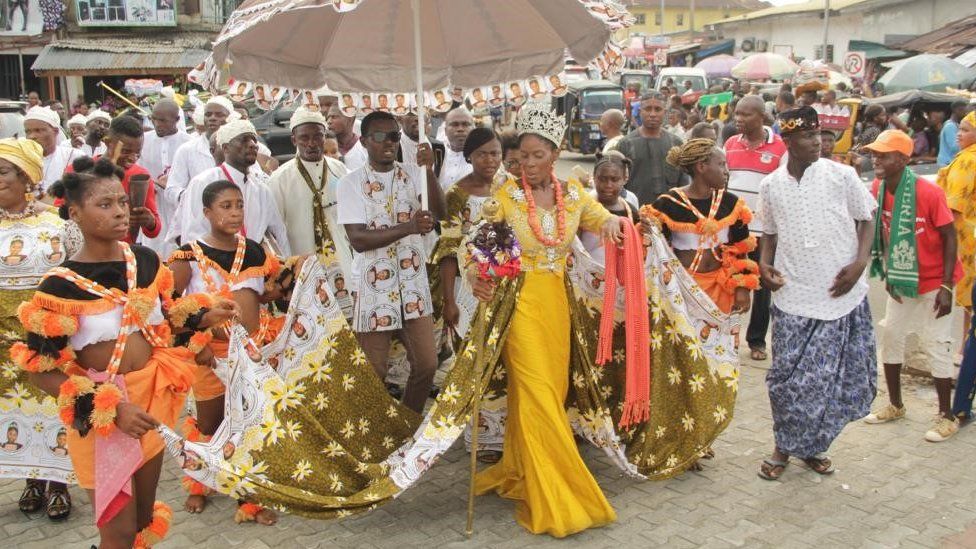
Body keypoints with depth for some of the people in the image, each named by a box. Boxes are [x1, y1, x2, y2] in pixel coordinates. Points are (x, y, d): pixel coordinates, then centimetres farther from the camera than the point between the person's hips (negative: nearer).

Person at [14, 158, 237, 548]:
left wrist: (204, 317, -4)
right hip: (101, 412, -5)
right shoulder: (61, 286, -19)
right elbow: (40, 371, -17)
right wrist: (109, 409, -24)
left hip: (153, 398, 5)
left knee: (146, 514, 21)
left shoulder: (145, 260, -3)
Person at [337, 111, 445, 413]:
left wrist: (429, 171, -27)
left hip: (413, 284, 4)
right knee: (373, 374, 6)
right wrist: (408, 227, -29)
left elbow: (440, 212, -12)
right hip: (373, 288, -3)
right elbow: (358, 240, -17)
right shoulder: (351, 183, -7)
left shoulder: (412, 175, 4)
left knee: (426, 364, 8)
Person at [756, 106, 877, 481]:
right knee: (789, 377, 2)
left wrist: (860, 262, -9)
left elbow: (866, 219, 6)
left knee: (837, 377, 7)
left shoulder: (842, 176, -1)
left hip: (842, 294, 0)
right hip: (793, 296, 0)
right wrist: (764, 264, -3)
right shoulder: (771, 186, 4)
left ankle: (810, 446, 27)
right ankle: (784, 447, 21)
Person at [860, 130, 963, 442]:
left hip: (932, 282, -6)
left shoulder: (928, 193, -22)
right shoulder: (878, 189, -6)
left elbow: (950, 237, -16)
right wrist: (887, 274, 2)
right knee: (890, 335, 10)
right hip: (901, 279, 6)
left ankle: (947, 417, 11)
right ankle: (895, 405, 26)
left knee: (935, 345, -2)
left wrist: (946, 286, -18)